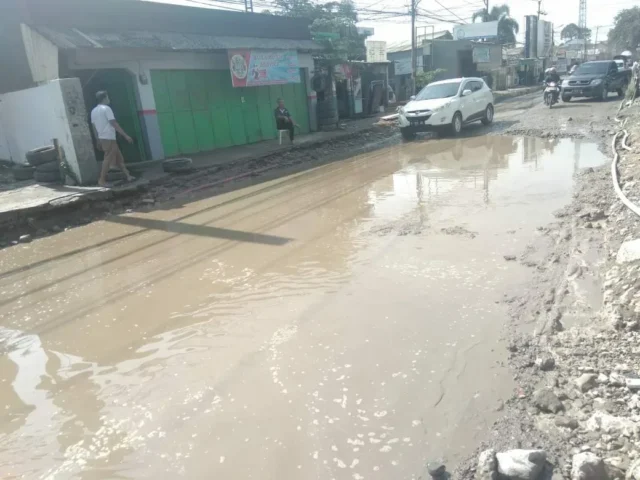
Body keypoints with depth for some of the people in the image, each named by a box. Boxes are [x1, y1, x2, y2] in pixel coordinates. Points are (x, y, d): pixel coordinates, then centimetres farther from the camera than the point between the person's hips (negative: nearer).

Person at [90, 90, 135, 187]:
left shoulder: (94, 111, 14)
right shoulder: (106, 108, -10)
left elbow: (94, 127, 16)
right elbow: (114, 124, -17)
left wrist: (98, 141, 22)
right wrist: (125, 135, -17)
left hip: (102, 138, 9)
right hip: (109, 138, -9)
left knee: (118, 158, 13)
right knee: (108, 159, -6)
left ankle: (128, 176, 15)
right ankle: (102, 180, -5)